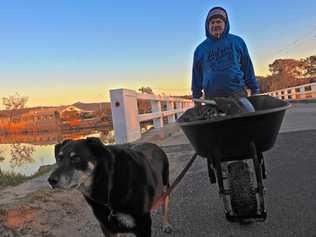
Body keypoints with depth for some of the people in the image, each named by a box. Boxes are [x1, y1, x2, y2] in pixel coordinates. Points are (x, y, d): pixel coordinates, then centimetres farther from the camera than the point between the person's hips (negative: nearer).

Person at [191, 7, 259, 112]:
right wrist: (196, 98, 13)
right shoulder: (200, 49, 13)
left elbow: (247, 67, 14)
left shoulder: (237, 41, 11)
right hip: (212, 97, 1)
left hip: (237, 92, -1)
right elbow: (197, 76, 16)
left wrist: (254, 89, 10)